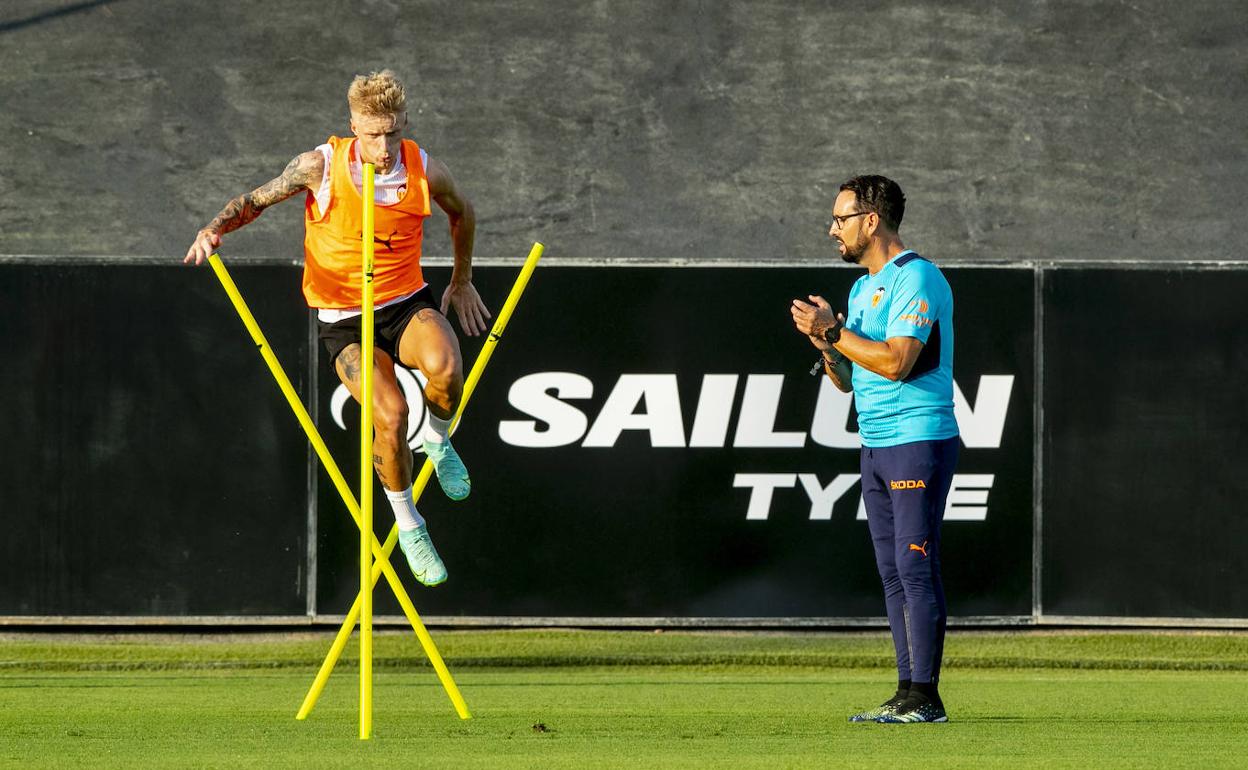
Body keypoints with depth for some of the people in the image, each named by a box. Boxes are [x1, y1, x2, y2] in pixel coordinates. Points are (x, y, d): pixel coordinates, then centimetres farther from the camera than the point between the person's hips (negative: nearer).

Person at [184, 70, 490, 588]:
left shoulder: (426, 173, -9)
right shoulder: (321, 167, -15)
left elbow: (462, 213, 14)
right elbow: (256, 200, -1)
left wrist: (461, 282, 23)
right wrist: (216, 227, -21)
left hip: (407, 303, 1)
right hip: (344, 320, -1)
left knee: (444, 367, -34)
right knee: (390, 415, -25)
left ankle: (438, 439, 3)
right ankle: (407, 527, 0)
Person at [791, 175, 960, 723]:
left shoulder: (916, 279, -11)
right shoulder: (863, 288, 18)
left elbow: (895, 361, -22)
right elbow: (845, 379, 19)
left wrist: (834, 331, -14)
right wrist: (824, 339, 1)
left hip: (919, 442, -10)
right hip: (876, 448, 10)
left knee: (915, 567, -11)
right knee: (893, 573, 8)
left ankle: (925, 697, -12)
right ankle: (907, 694, 10)